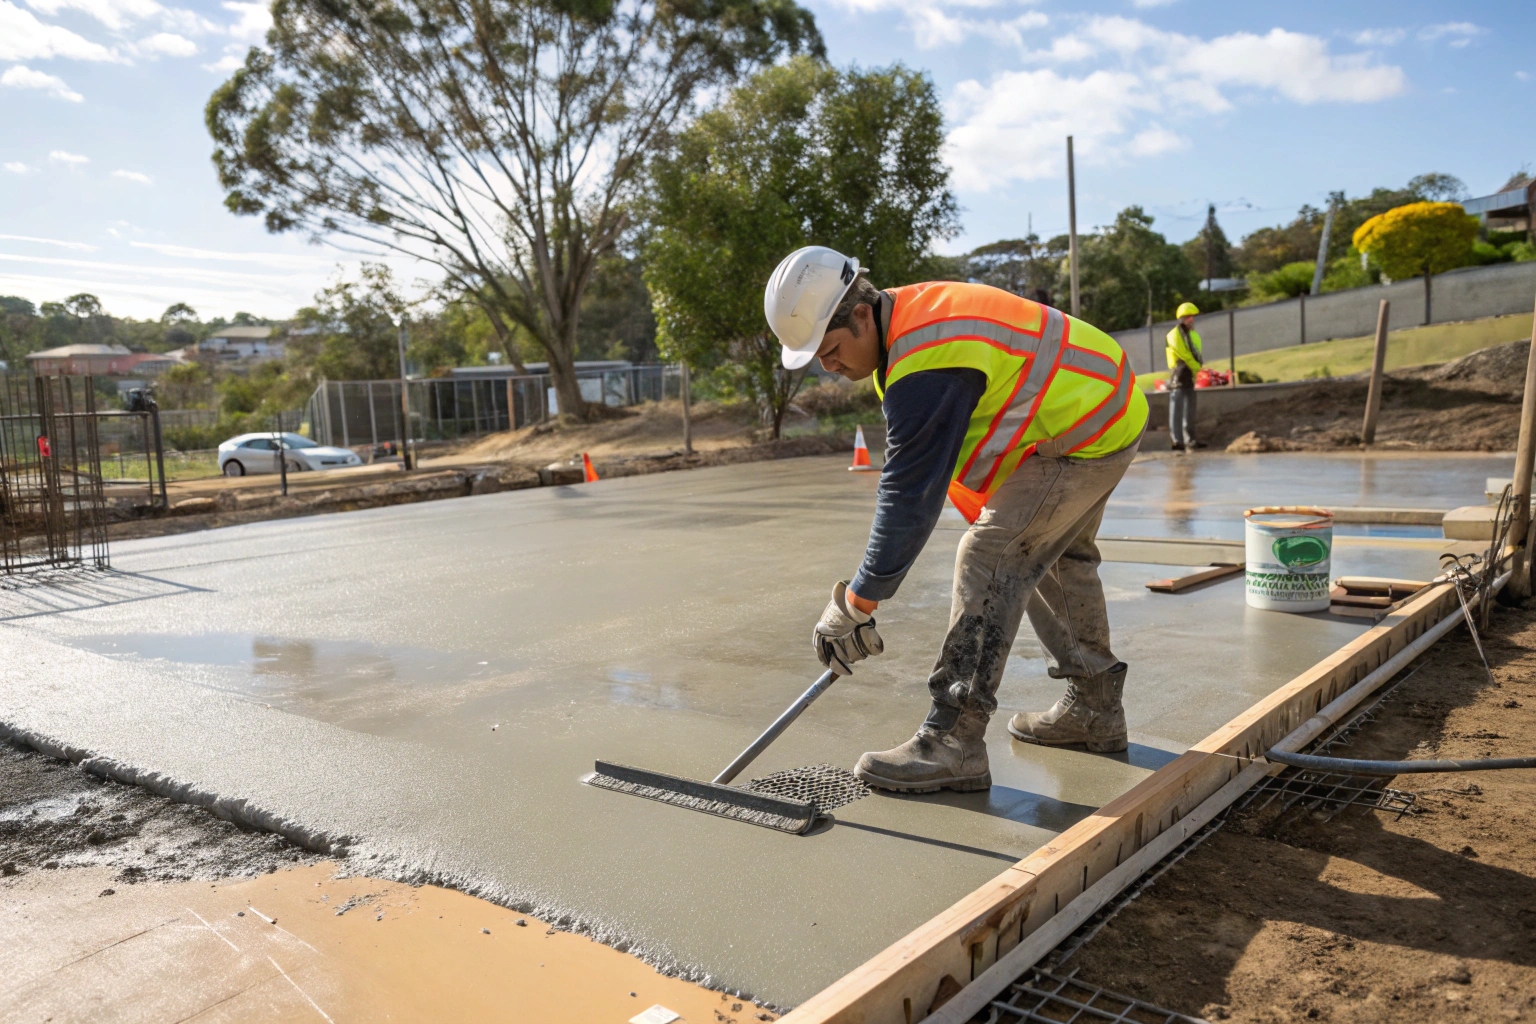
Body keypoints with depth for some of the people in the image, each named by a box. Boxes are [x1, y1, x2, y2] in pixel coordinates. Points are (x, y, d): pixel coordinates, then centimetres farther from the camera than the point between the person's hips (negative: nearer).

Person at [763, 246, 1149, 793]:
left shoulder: (926, 366, -31)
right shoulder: (906, 314, 1)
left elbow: (910, 495, -29)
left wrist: (855, 604, -23)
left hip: (1085, 433, -11)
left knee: (990, 558, -16)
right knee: (1058, 559, 20)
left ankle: (953, 741, -14)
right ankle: (1095, 710, 34)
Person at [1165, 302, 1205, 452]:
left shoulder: (1194, 334, 17)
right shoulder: (1175, 335, -9)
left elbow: (1197, 355, 13)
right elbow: (1185, 356, -14)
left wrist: (1199, 363, -7)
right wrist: (1197, 367, -6)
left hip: (1190, 376, 9)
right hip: (1178, 375, -9)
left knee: (1189, 409, 12)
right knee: (1177, 409, -10)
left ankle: (1190, 440, 17)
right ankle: (1177, 441, -12)